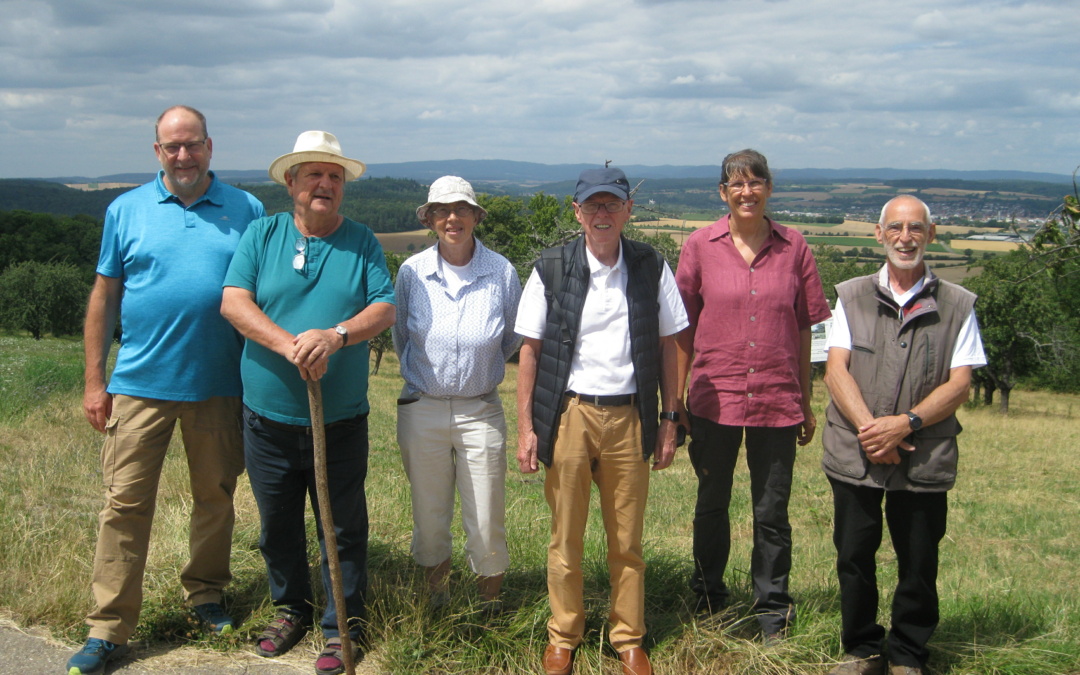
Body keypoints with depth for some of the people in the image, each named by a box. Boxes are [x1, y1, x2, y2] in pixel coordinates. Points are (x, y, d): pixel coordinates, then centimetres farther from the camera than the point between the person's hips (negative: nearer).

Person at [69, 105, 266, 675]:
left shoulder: (246, 210, 3)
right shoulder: (126, 210, 4)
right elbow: (104, 297, 5)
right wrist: (94, 381, 2)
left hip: (219, 387, 1)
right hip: (139, 385, 0)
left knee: (215, 496, 13)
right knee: (124, 503, 0)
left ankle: (205, 591, 32)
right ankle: (108, 628, 8)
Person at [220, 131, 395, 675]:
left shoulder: (362, 242, 3)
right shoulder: (263, 234, 2)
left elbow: (384, 308, -6)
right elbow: (234, 301, -10)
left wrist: (336, 335, -25)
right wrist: (288, 345, -24)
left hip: (341, 421, -1)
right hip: (269, 419, 1)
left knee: (344, 528, 8)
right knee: (277, 524, 15)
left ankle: (342, 626, 22)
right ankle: (291, 608, 36)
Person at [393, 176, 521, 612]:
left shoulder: (501, 272, -5)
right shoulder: (411, 272, -4)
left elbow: (511, 340, 10)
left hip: (480, 412, -1)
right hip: (422, 410, 1)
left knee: (487, 524, 2)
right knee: (429, 518, 12)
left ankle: (491, 605, 23)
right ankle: (435, 601, 33)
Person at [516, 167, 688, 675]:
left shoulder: (651, 267, 2)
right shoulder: (551, 269, -1)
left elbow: (667, 344, 7)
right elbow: (531, 350, 1)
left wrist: (669, 418, 4)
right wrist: (526, 427, -2)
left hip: (628, 417, 1)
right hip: (567, 415, -1)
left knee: (627, 540, 9)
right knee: (565, 538, 8)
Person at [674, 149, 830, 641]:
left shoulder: (793, 247, 2)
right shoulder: (701, 246, -1)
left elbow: (803, 328, 6)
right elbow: (682, 328, 2)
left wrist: (806, 403, 7)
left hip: (777, 400, 0)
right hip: (714, 398, 0)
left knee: (771, 513, 8)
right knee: (711, 506, 15)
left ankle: (773, 612, 24)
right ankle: (708, 601, 34)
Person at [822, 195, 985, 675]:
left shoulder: (957, 306, 5)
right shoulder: (852, 297, 9)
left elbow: (959, 383, -1)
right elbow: (836, 370, 0)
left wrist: (905, 424, -16)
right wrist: (868, 427, -15)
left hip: (924, 458, -1)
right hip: (853, 453, 1)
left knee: (918, 564, 6)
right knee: (854, 556, 8)